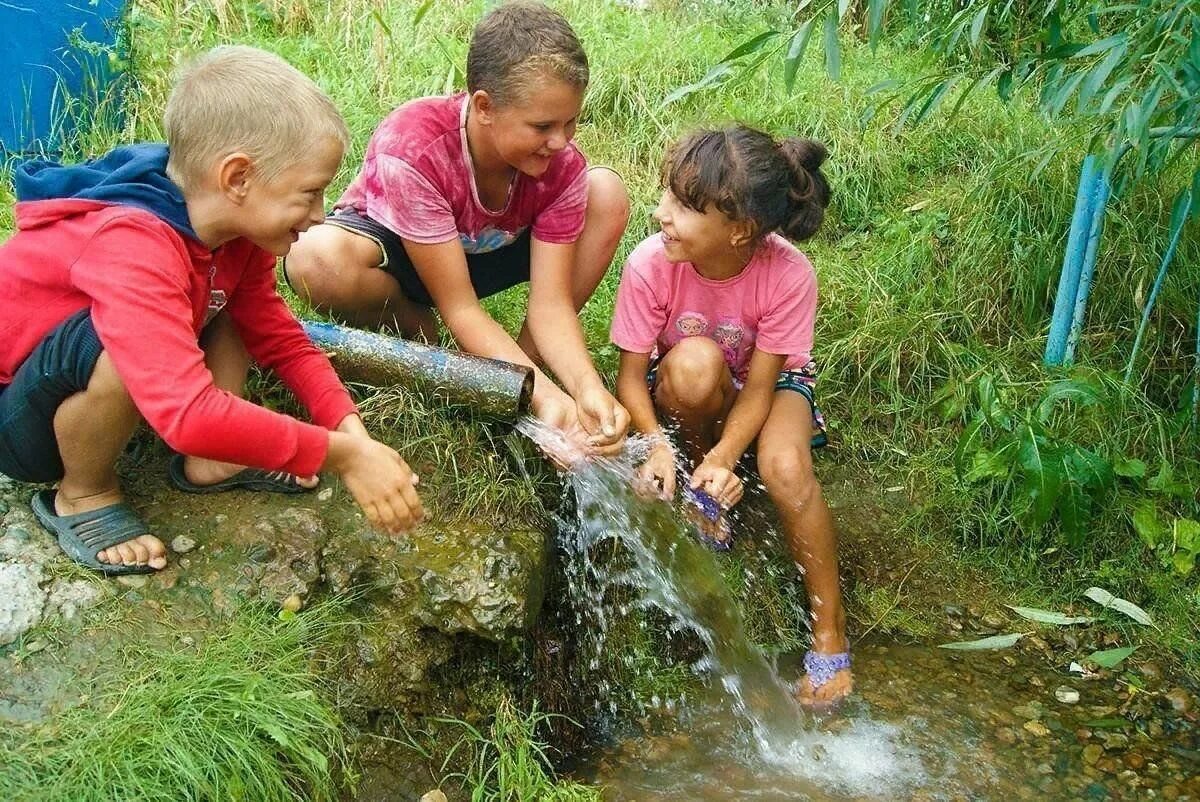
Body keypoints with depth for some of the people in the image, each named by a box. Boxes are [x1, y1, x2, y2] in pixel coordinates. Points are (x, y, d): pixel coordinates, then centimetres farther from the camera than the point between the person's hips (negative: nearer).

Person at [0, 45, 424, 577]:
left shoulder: (235, 221, -10)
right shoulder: (133, 247, -36)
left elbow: (278, 337, -2)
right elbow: (190, 414, -46)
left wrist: (352, 431, -16)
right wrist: (340, 455, -38)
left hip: (98, 390, 8)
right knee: (136, 349, -36)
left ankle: (209, 462, -2)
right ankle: (81, 497, -9)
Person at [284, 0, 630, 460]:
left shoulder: (562, 165, -23)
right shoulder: (412, 150, -36)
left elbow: (550, 302, -25)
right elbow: (459, 307, -34)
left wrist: (586, 386, -44)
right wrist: (544, 396, -43)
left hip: (482, 252, 4)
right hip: (391, 246, -3)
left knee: (608, 195, -18)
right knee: (317, 260, -40)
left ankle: (524, 364, -13)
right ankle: (419, 335, -5)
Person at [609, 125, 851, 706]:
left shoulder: (788, 275, -31)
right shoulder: (650, 264, -28)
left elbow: (757, 388, -25)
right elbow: (632, 375, -20)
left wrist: (723, 457, -40)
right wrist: (657, 443, -37)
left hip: (773, 385, -1)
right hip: (686, 394, 1)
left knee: (785, 468, -34)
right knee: (694, 360, -37)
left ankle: (830, 634, -12)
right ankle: (701, 498, -8)